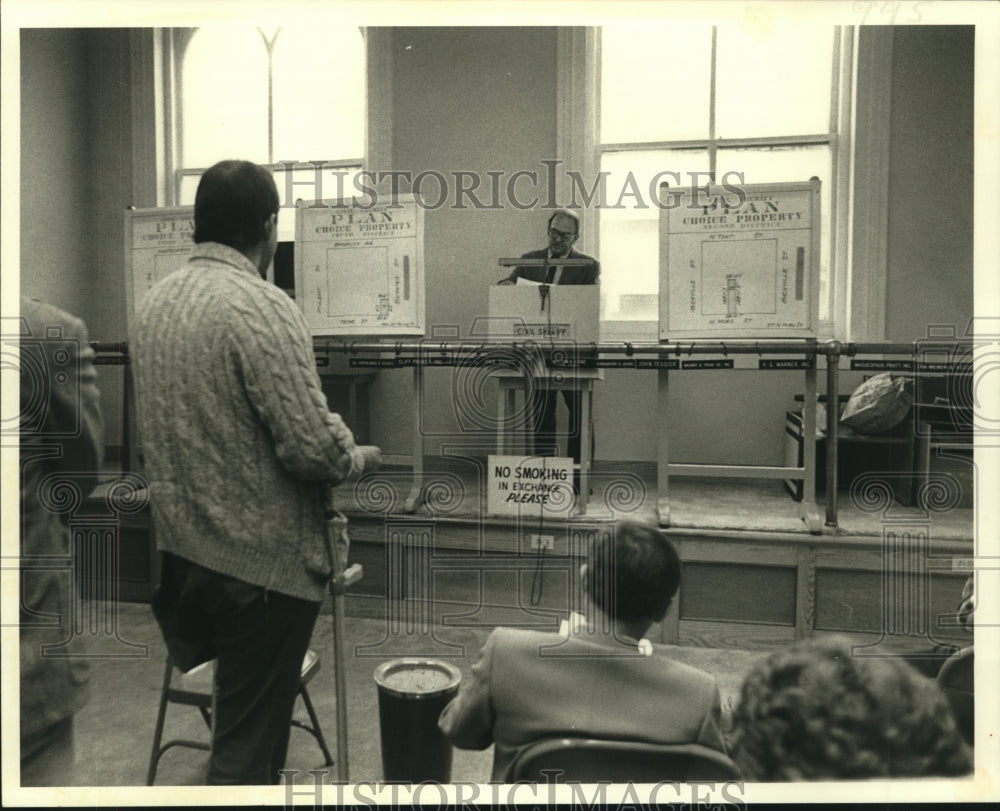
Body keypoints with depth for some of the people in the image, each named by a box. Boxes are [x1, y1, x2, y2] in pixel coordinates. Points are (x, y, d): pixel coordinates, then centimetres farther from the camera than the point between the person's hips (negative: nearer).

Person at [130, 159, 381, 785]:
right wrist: (360, 457, -2)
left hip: (181, 546, 7)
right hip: (262, 559, -7)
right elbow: (314, 448, -24)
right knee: (249, 742, 8)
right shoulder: (262, 307, -20)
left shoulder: (156, 300, 5)